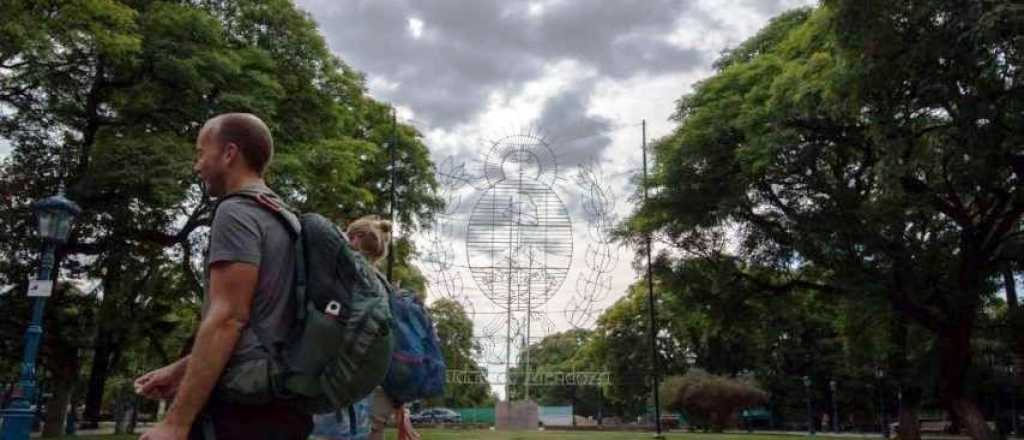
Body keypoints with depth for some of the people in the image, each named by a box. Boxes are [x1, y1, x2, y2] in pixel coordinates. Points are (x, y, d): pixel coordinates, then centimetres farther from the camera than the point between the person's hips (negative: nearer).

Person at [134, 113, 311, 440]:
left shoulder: (237, 212, -9)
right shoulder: (281, 218, 19)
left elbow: (227, 319, -18)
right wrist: (180, 370, 25)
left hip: (243, 404, -9)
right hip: (282, 403, 9)